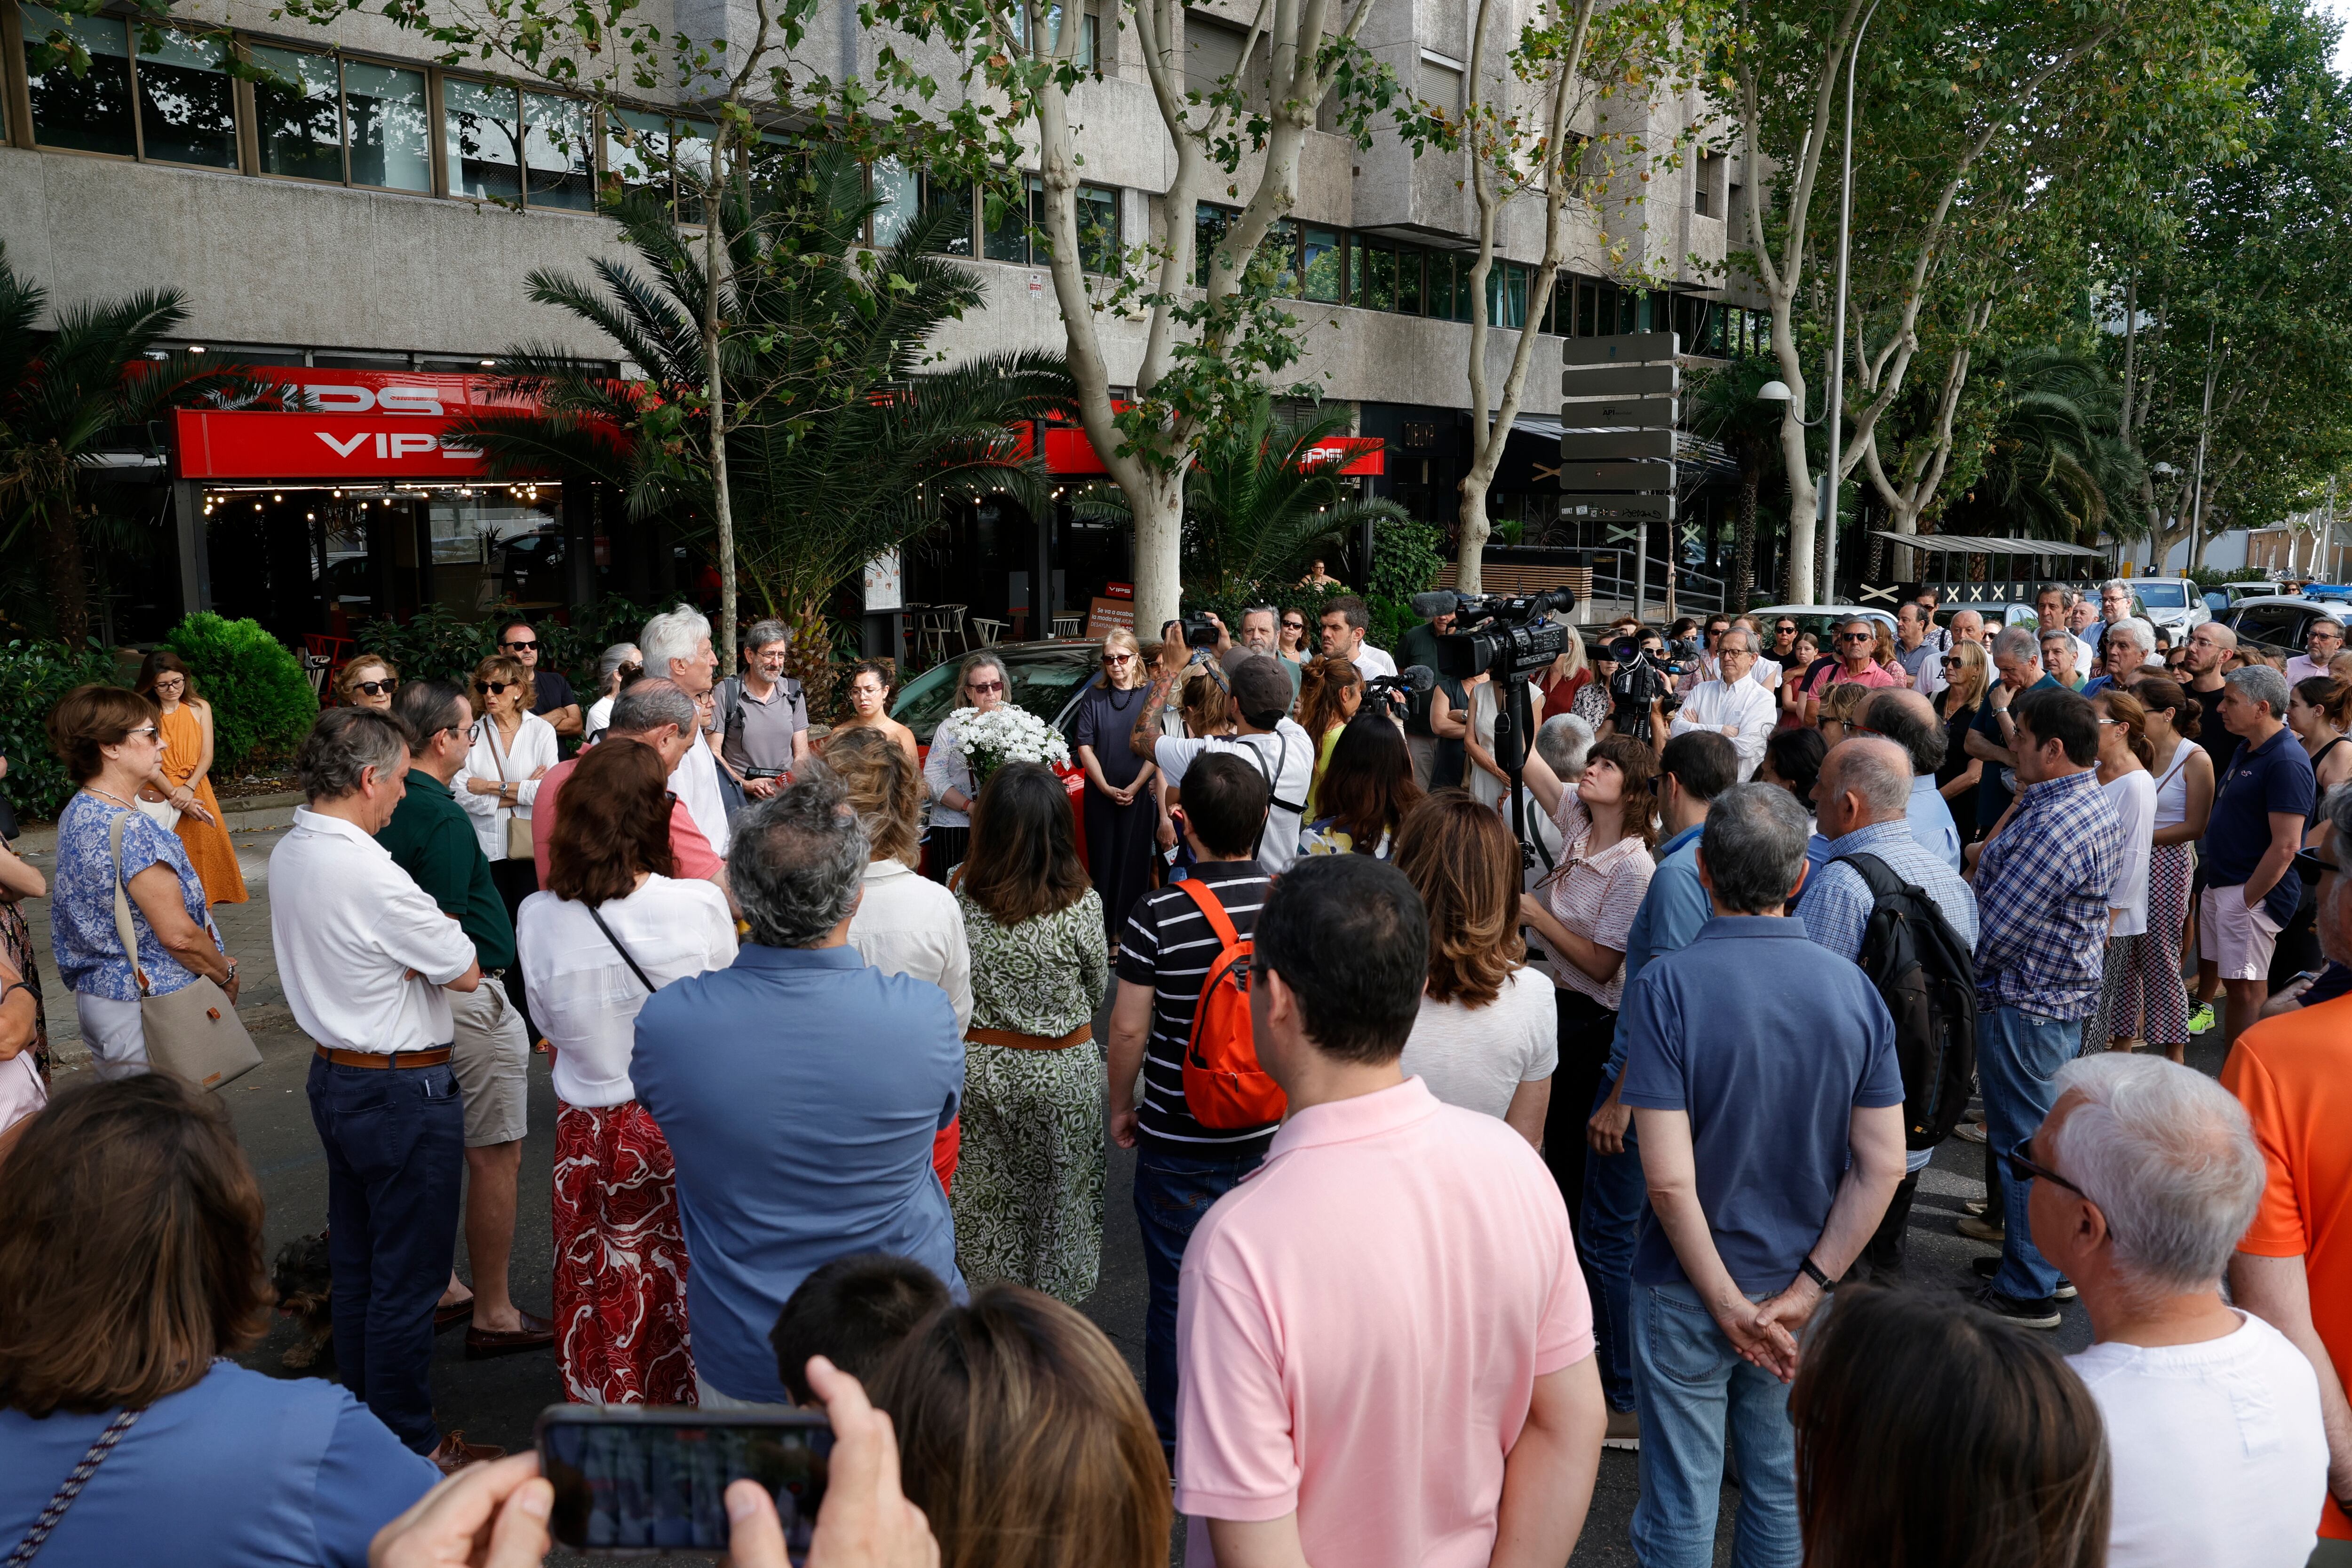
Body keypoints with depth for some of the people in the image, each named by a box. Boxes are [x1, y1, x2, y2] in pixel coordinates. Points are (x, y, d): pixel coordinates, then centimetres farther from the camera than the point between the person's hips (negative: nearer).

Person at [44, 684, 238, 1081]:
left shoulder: (76, 813, 7)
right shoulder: (131, 830, -23)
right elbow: (178, 934, -22)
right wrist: (227, 975, -6)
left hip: (97, 993, 10)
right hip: (147, 1012, -10)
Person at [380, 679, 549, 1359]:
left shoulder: (389, 809, 5)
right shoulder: (443, 819, -22)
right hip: (467, 1002, -9)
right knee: (495, 1156, 1)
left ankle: (435, 1288, 32)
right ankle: (494, 1315, 10)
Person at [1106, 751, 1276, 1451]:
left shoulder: (1159, 915, -19)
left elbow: (1128, 1028, -13)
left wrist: (1121, 1106, 4)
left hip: (1179, 1138, -3)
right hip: (1273, 1131, 3)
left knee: (1175, 1288, 13)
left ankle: (1167, 1438, 29)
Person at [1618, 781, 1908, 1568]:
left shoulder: (1667, 985, -19)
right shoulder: (1853, 987, -7)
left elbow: (1669, 1177, -23)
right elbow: (1883, 1163, -7)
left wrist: (1727, 1302, -12)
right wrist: (1806, 1289, -5)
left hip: (1686, 1293, -3)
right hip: (1799, 1289, 4)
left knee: (1681, 1504, 12)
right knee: (1783, 1489, 22)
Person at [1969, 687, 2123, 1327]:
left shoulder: (2052, 827, -26)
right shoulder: (2098, 806, 7)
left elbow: (1994, 930, -23)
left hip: (2025, 1004, -10)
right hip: (2069, 992, 10)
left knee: (2023, 1144, 1)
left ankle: (2027, 1292, 13)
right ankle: (2059, 1259, 35)